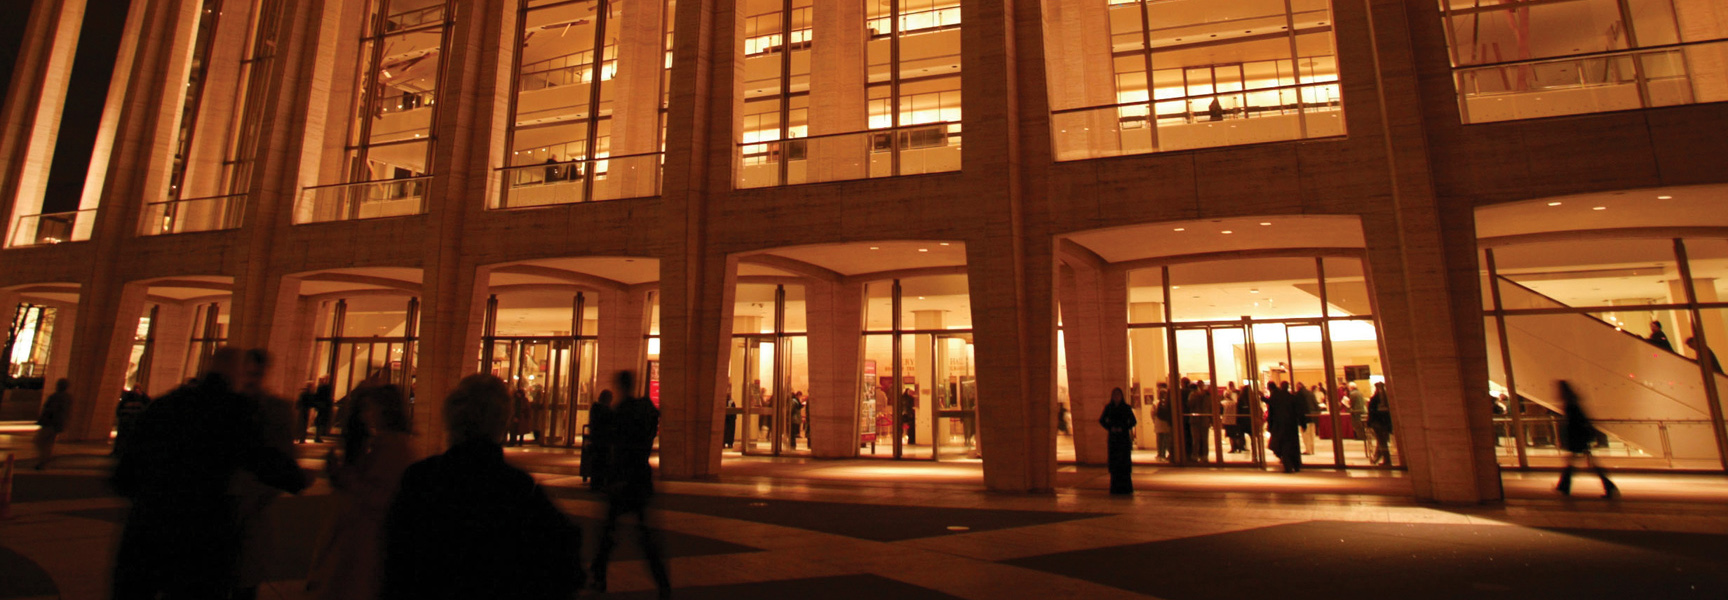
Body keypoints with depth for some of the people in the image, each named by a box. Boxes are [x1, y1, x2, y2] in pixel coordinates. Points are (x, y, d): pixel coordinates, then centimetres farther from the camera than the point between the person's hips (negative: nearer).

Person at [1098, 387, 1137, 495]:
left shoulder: (1126, 407, 0)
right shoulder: (1108, 407, 5)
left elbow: (1134, 421, -1)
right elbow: (1102, 420, 12)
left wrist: (1123, 428, -13)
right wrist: (1110, 428, -4)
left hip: (1124, 437, -2)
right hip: (1113, 438, 2)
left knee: (1124, 461, -3)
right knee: (1114, 462, 1)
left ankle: (1125, 487, 3)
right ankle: (1115, 487, 7)